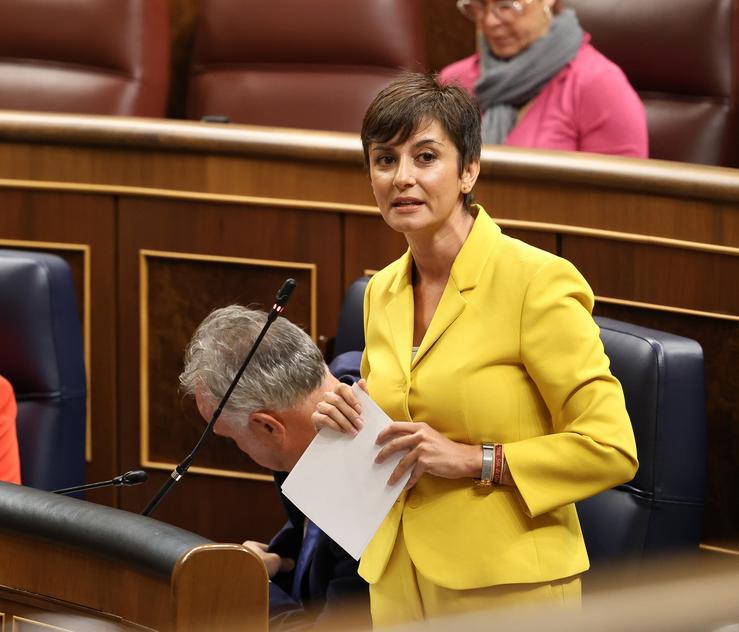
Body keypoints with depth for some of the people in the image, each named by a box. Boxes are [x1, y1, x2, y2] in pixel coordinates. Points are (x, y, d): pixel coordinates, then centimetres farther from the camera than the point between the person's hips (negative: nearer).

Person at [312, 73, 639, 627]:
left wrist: (473, 460, -19)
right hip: (399, 581, 6)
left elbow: (611, 449, -14)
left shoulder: (536, 280, -13)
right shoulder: (382, 292, 8)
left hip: (507, 586, -6)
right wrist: (349, 421, 1)